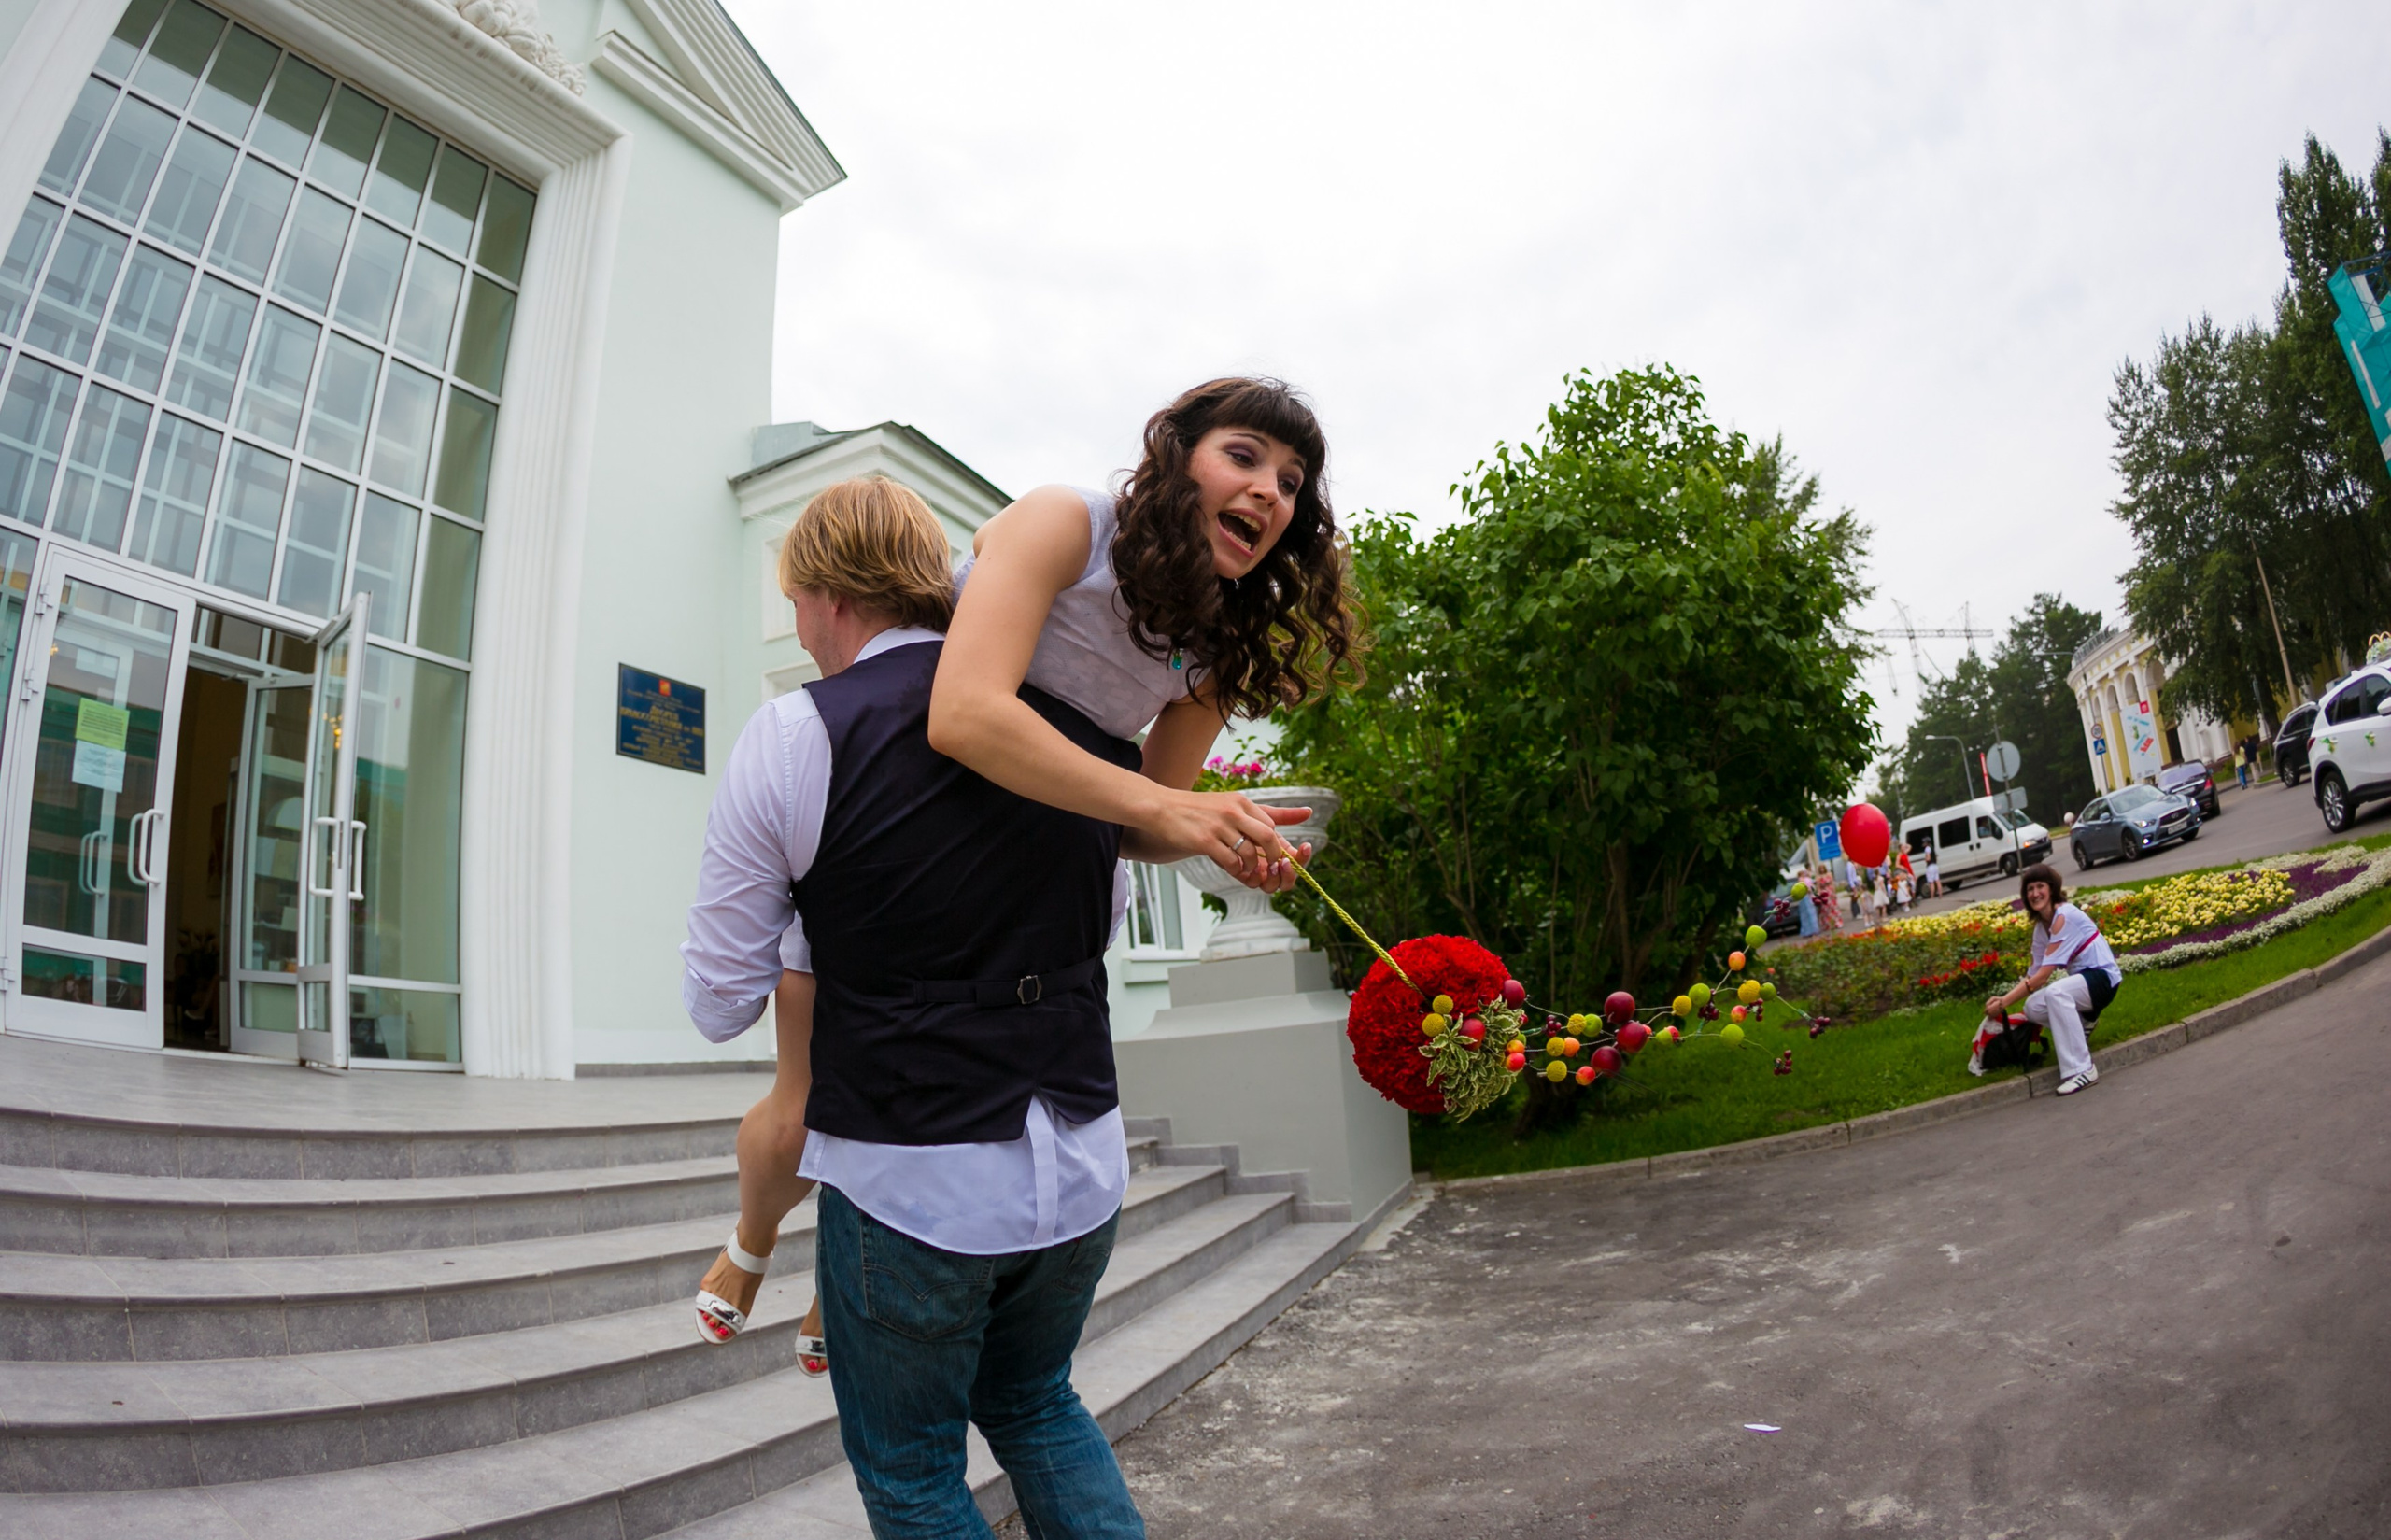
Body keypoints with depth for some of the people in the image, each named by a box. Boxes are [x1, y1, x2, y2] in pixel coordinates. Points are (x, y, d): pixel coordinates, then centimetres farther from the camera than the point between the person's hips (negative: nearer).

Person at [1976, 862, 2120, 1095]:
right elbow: (2032, 975, 4)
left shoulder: (2064, 916, -20)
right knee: (2033, 1007, -11)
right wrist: (2003, 999, -13)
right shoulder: (2041, 927, 8)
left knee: (2055, 992, -36)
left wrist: (2004, 1003, -23)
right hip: (2082, 980, 9)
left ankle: (2082, 1070, -35)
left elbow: (2044, 974, -24)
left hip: (2102, 977, -9)